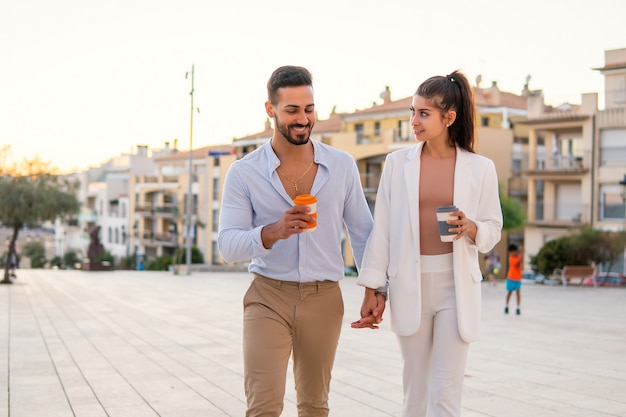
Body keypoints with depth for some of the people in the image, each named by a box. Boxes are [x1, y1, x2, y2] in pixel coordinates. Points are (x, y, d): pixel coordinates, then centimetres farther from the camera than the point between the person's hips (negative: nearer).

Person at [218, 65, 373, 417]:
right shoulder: (244, 172, -6)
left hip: (324, 298, 2)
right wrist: (273, 232, -28)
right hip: (268, 297, -2)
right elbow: (228, 245, -11)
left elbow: (362, 230, 9)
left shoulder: (343, 166, 0)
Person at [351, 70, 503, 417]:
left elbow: (493, 230, 7)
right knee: (415, 387, 10)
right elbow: (382, 229, 3)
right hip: (408, 283, 1)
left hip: (456, 285, -1)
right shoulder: (397, 163, 2)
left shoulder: (480, 169, -1)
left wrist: (470, 228, -16)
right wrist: (372, 290, 1)